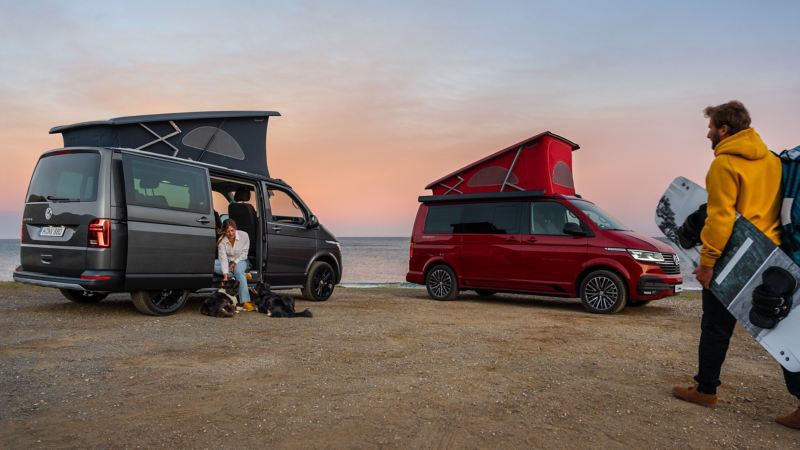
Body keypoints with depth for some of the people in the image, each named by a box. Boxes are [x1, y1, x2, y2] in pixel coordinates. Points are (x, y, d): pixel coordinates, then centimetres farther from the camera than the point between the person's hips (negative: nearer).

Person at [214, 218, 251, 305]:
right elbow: (223, 258, -25)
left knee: (238, 270, -36)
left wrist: (235, 263, -18)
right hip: (228, 261, 2)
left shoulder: (244, 235, -16)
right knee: (213, 265, -27)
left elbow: (244, 253, -7)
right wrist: (225, 275, -36)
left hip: (241, 261, -2)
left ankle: (245, 300, -42)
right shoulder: (221, 240, -16)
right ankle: (243, 275, -31)